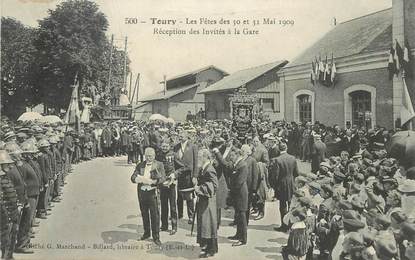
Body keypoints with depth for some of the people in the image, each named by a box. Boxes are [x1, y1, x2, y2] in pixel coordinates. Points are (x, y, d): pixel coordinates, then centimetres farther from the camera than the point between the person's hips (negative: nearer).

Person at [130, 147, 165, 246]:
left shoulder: (159, 165, 1)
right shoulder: (140, 165, 11)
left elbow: (162, 178, -9)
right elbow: (133, 177, 4)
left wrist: (152, 181, -25)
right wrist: (141, 179, -17)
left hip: (152, 192, -4)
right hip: (141, 192, 4)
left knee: (155, 215, -4)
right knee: (144, 214, 15)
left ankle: (156, 237, 6)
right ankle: (146, 232, 33)